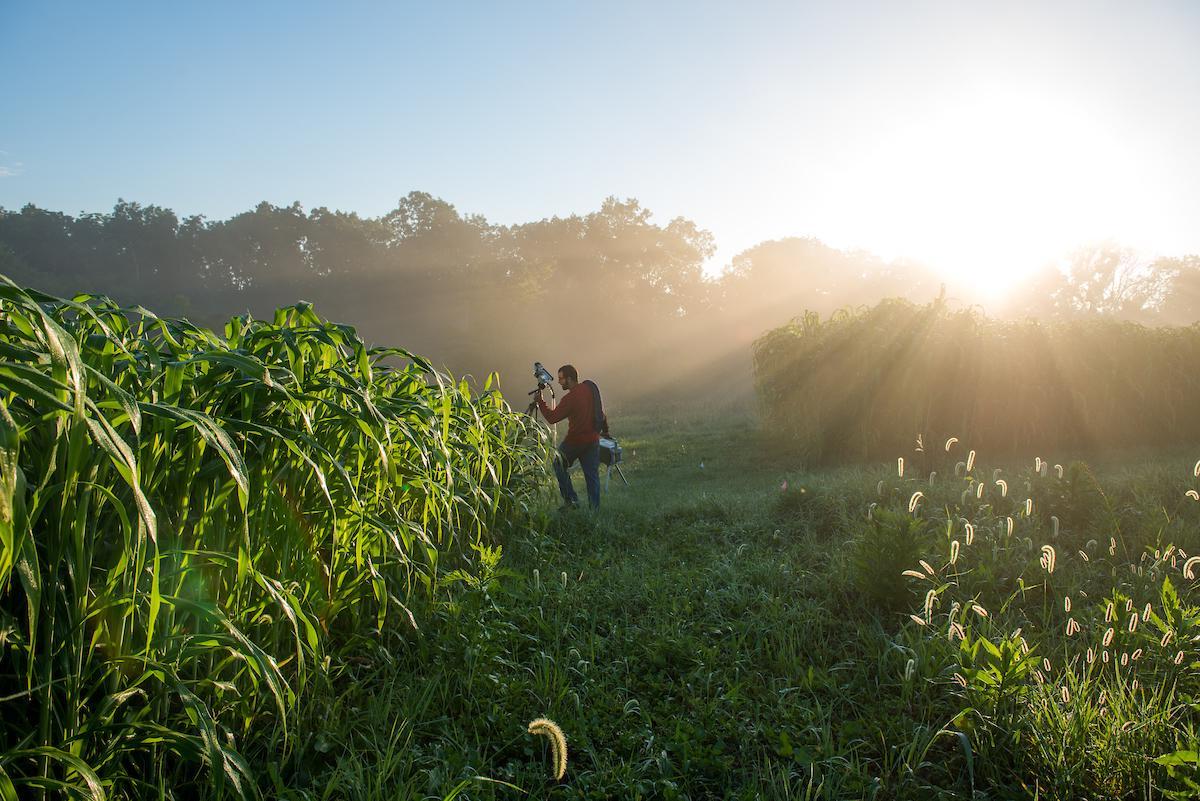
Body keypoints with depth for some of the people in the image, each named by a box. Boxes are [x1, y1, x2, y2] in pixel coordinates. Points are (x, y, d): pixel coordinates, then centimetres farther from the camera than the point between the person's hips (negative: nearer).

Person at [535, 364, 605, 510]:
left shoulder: (569, 399, -18)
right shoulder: (590, 388, 3)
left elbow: (552, 417, -15)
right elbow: (600, 411, 13)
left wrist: (540, 401, -6)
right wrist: (604, 428, 24)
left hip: (575, 440, -6)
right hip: (593, 440, 6)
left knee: (560, 465, 16)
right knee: (592, 474, 9)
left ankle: (571, 500, 8)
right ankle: (595, 508, 6)